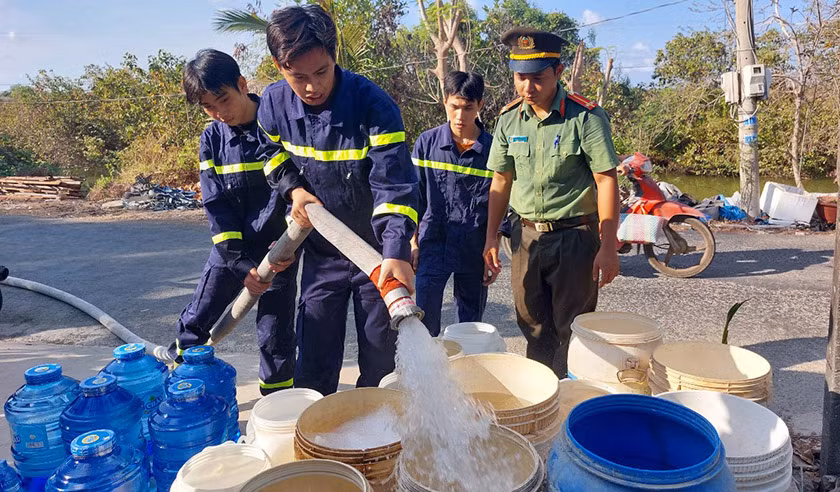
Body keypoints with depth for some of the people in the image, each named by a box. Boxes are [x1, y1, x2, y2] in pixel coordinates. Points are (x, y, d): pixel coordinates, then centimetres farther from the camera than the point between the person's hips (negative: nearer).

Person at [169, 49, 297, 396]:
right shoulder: (212, 138, 0)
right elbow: (216, 206, -4)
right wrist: (242, 264, -12)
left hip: (278, 250, -3)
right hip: (231, 249, 3)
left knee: (275, 337, 4)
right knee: (194, 323, 11)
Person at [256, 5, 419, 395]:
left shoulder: (373, 106, -23)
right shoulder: (274, 103, -9)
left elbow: (394, 185, -29)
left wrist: (396, 253, -41)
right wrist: (294, 189, -6)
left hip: (377, 252, -3)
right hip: (320, 251, 3)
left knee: (380, 357, 10)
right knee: (314, 360, 11)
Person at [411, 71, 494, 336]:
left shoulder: (492, 148, -2)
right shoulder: (427, 142, 0)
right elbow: (415, 196, 5)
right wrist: (413, 241, 2)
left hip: (474, 248, 1)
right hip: (434, 242, 0)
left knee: (471, 321, 12)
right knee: (425, 314, -8)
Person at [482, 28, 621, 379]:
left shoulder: (586, 117, -10)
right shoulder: (509, 119, 4)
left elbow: (606, 181, -11)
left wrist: (608, 247, -15)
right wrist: (491, 237, 8)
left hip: (574, 236, -4)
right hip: (525, 235, 5)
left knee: (572, 332, 3)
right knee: (534, 329, 14)